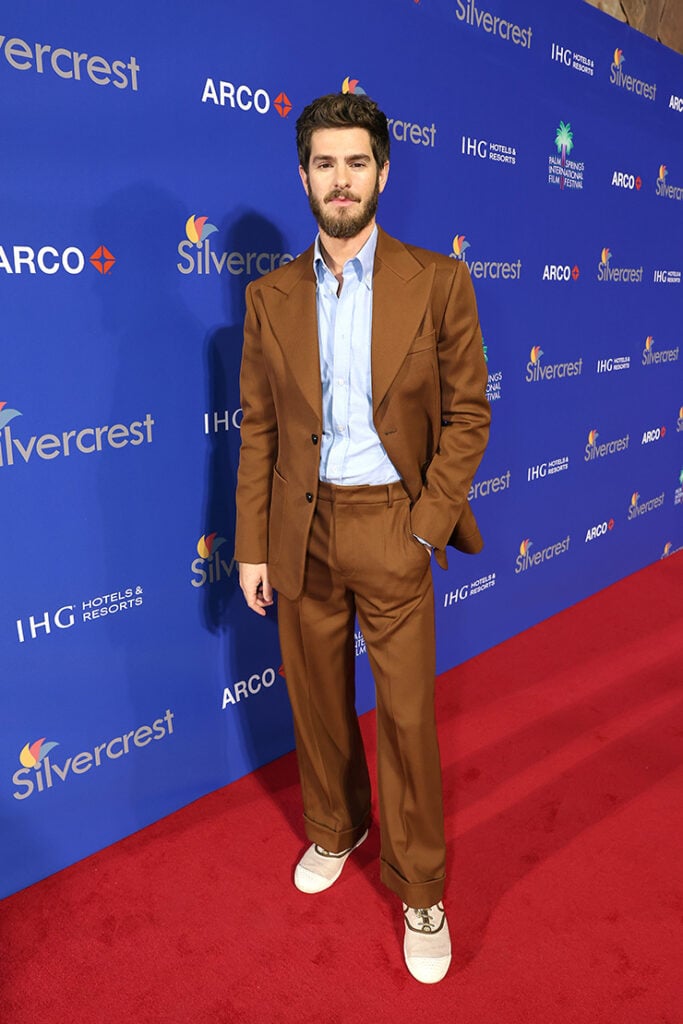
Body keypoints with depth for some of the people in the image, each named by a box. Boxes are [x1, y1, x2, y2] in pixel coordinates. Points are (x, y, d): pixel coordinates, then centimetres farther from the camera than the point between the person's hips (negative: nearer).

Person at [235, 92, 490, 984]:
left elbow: (468, 413, -2)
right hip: (301, 527, 3)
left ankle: (420, 891, 28)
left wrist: (426, 526, -10)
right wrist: (252, 547, 3)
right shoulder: (270, 297, 5)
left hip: (393, 525, -2)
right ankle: (334, 831, 44)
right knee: (317, 699, 17)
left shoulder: (438, 282, -2)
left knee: (406, 714, 5)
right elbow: (257, 430, 5)